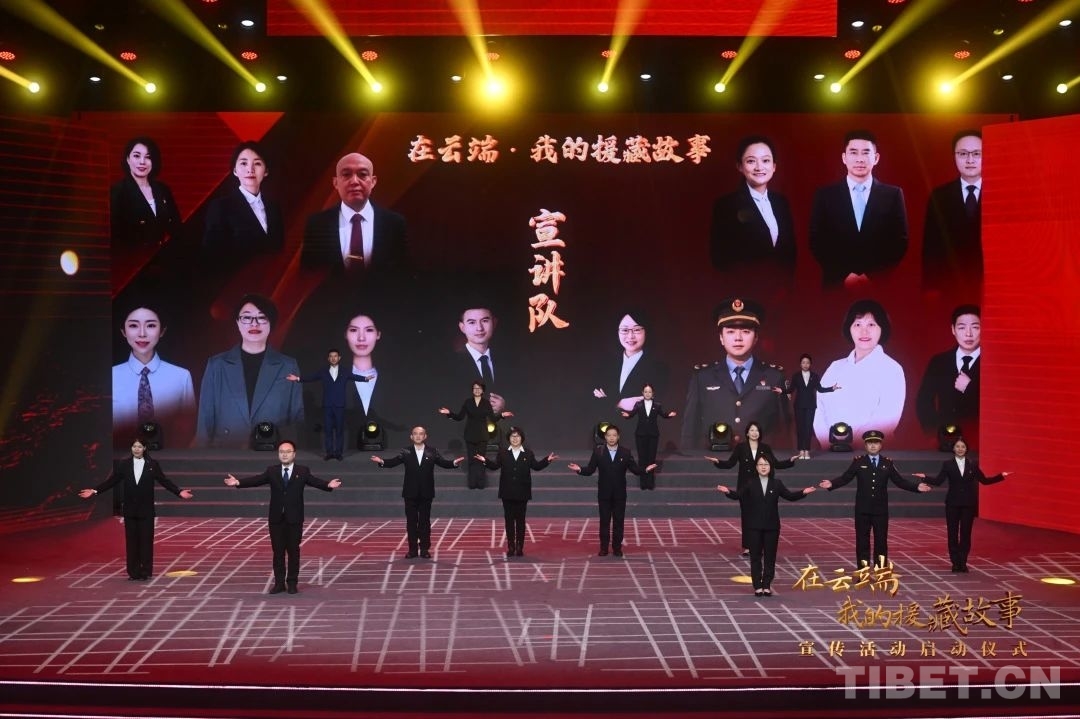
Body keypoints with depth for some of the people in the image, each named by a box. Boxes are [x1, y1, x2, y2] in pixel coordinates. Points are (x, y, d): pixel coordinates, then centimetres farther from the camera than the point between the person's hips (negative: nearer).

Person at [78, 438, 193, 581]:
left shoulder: (152, 464, 0)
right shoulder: (123, 464, 3)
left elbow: (164, 481, -4)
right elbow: (112, 481, 1)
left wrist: (179, 492, -15)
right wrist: (95, 491, -9)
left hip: (146, 510, -2)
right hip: (130, 510, 2)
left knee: (146, 541, 1)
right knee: (131, 541, 5)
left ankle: (145, 572, 7)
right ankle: (133, 573, 10)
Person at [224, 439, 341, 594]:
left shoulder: (303, 471, 1)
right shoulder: (272, 471, 5)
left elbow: (315, 481, -13)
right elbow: (256, 480, -6)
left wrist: (328, 485, -34)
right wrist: (238, 482, -22)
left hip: (294, 518, -2)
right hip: (276, 518, 2)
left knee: (293, 551, 4)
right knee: (278, 551, 6)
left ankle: (292, 583, 12)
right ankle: (279, 583, 13)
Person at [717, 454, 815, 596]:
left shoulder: (776, 484, 4)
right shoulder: (750, 484, 1)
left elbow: (790, 496, 3)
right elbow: (738, 495, -7)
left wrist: (803, 492, -13)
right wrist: (728, 492, -28)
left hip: (772, 526, 1)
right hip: (754, 526, -1)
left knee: (770, 556, 4)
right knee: (755, 556, 2)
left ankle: (767, 586, 12)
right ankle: (757, 586, 8)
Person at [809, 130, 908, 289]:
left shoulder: (893, 195, 4)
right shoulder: (825, 195, 3)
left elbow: (900, 243, 2)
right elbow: (817, 242, 0)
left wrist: (872, 275, -9)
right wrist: (844, 276, -10)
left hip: (880, 285, 0)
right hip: (837, 284, 0)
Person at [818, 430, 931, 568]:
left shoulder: (887, 463, 5)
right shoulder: (858, 462, 0)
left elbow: (899, 481, 3)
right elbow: (845, 478, -4)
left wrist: (917, 486, -8)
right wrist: (832, 484, -21)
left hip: (881, 509, 1)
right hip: (862, 509, -1)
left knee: (881, 541, 5)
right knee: (862, 540, 3)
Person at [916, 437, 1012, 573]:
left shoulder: (973, 464, 5)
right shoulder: (947, 464, 0)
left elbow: (984, 480, 7)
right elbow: (938, 481, -7)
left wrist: (1001, 476, 1)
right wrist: (925, 478, -21)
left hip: (968, 504, 1)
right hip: (953, 504, -1)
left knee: (966, 533, 2)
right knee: (953, 533, 1)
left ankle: (963, 563, 10)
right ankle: (955, 563, 9)